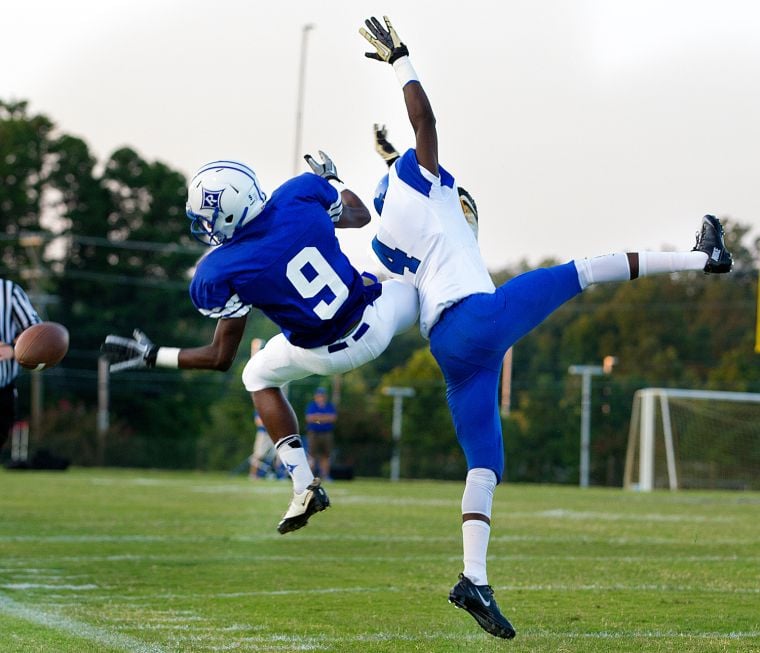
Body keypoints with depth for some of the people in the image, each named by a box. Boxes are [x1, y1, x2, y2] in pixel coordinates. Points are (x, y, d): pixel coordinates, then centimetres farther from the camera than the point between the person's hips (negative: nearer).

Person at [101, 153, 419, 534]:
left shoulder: (221, 274, -21)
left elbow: (221, 358, -13)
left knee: (258, 378, 27)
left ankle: (304, 488, 22)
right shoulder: (300, 194, -16)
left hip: (325, 355, -2)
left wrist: (151, 356, -4)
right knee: (411, 292, 33)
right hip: (375, 321, 2)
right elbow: (359, 215, 6)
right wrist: (331, 179, 25)